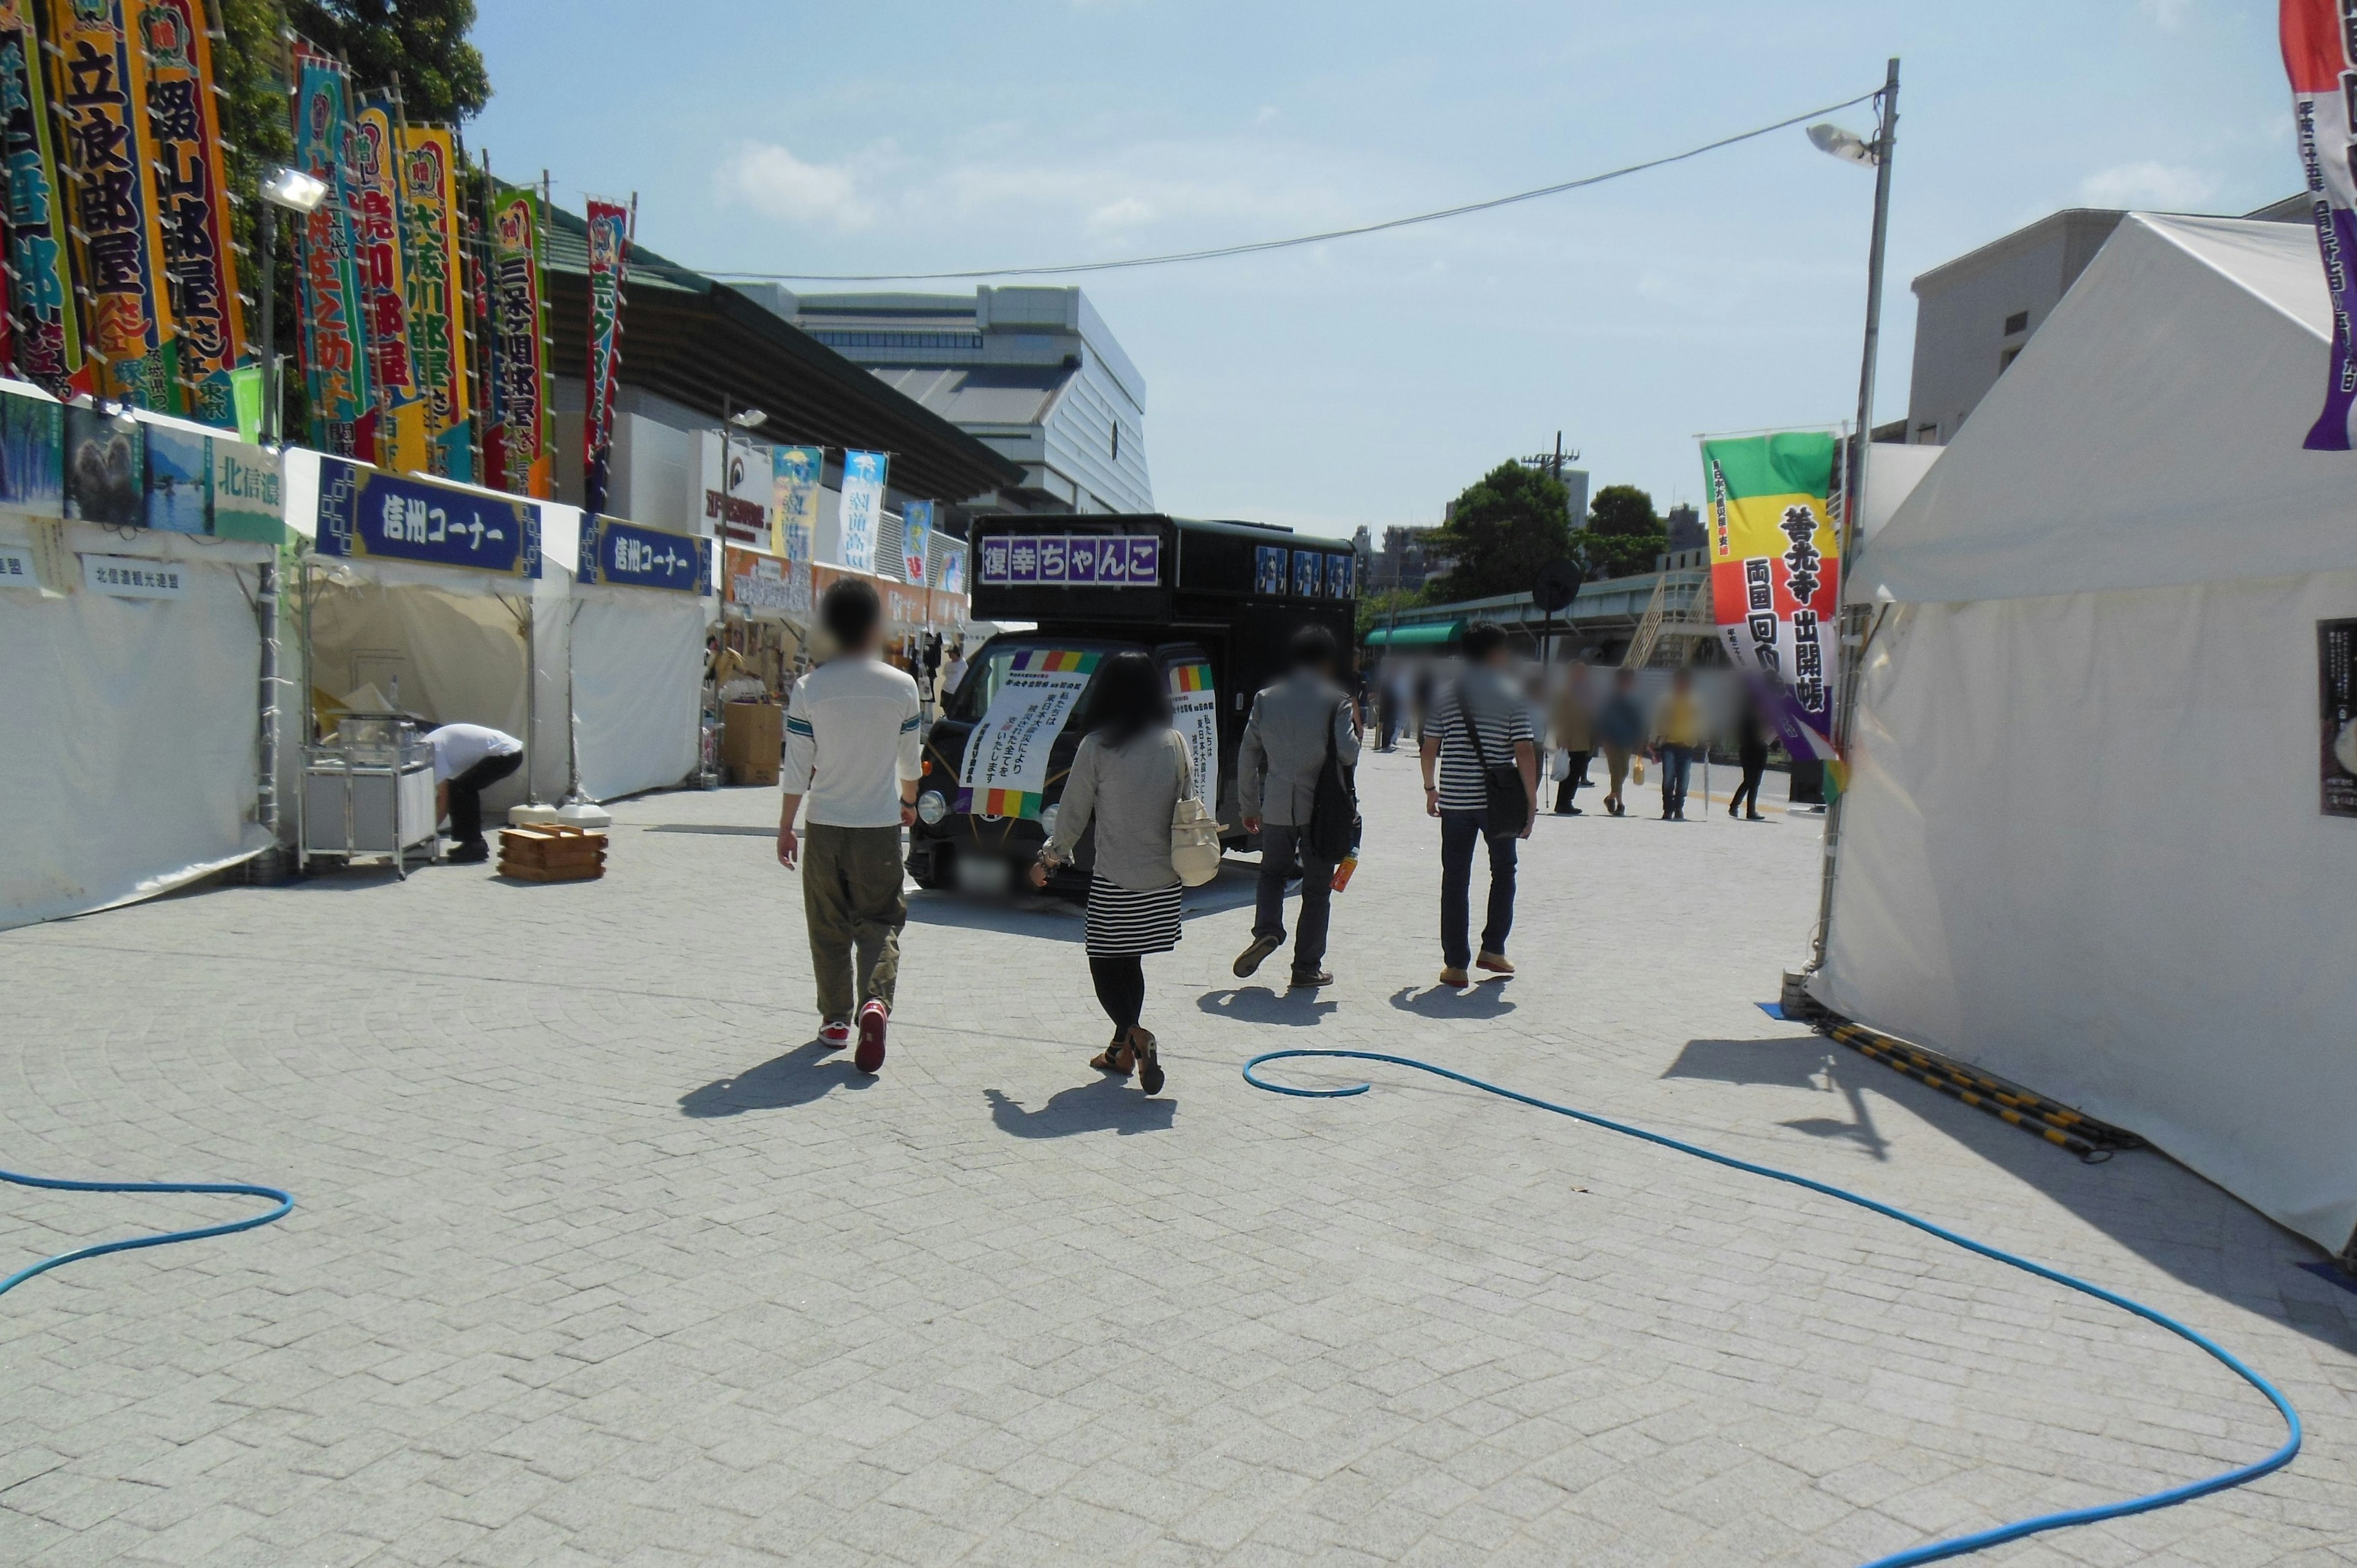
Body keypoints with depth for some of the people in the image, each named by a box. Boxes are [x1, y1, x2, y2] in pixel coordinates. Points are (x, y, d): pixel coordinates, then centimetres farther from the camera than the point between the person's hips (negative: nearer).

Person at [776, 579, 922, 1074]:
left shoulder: (810, 688, -6)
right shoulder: (902, 686, -4)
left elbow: (797, 769, -5)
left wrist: (786, 826, 6)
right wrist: (909, 801, 26)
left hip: (825, 826, 0)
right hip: (881, 826, 0)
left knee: (829, 927, 13)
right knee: (881, 921, 8)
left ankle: (836, 1019, 19)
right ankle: (876, 1001, -15)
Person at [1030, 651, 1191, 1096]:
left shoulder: (1097, 746, -9)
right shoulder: (1175, 743, 1)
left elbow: (1073, 814, -4)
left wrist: (1049, 859, 12)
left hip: (1115, 882, -4)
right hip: (1165, 881, 5)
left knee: (1106, 966, 4)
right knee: (1129, 965, 18)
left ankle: (1135, 1037, -18)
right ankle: (1121, 1050, 24)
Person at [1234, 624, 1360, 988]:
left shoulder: (1266, 699, 4)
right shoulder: (1336, 701, -6)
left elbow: (1247, 756, 5)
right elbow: (1347, 752, -15)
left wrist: (1248, 806, 13)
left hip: (1277, 806, 2)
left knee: (1272, 871, 22)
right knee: (1317, 886, 9)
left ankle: (1267, 931, -3)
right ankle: (1307, 968, 11)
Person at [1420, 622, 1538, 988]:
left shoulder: (1444, 696, 2)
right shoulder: (1512, 696, -6)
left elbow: (1430, 749, 3)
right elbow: (1525, 754, -10)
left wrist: (1431, 789, 17)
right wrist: (1531, 802, -3)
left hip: (1454, 801, 2)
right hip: (1498, 802, -1)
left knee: (1455, 880, 6)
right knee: (1503, 872, 20)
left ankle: (1456, 965, 5)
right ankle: (1493, 948, 20)